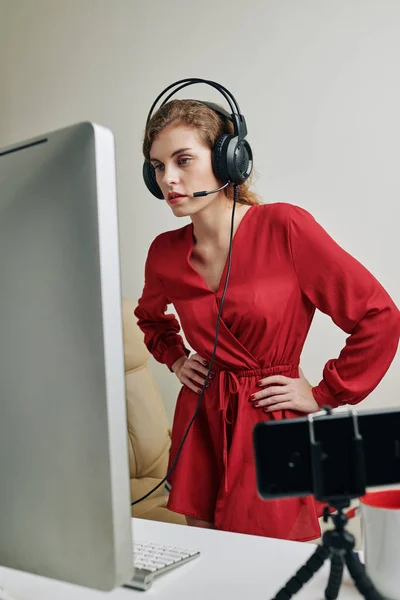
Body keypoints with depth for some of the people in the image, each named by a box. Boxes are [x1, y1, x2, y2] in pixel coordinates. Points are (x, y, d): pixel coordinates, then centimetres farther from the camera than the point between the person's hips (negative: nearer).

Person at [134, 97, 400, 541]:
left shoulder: (285, 227, -14)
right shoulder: (165, 253, 0)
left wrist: (323, 396, -7)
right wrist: (175, 359, 10)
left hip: (270, 426, -4)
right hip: (199, 422, 4)